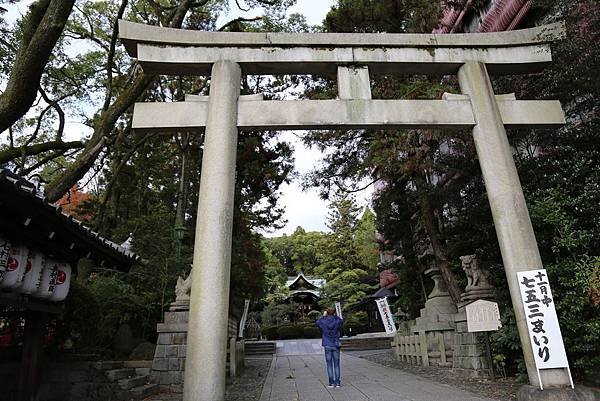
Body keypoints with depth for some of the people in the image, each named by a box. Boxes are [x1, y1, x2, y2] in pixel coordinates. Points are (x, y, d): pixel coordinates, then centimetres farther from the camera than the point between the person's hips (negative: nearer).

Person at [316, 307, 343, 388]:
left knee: (329, 365, 6)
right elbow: (342, 321, 18)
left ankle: (331, 383, 8)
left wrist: (323, 316, 19)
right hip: (336, 345, 1)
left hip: (327, 346, 0)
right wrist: (335, 315, 13)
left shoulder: (323, 322, -9)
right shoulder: (337, 322, -7)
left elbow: (317, 323, 15)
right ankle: (337, 382, 9)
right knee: (336, 364, 8)